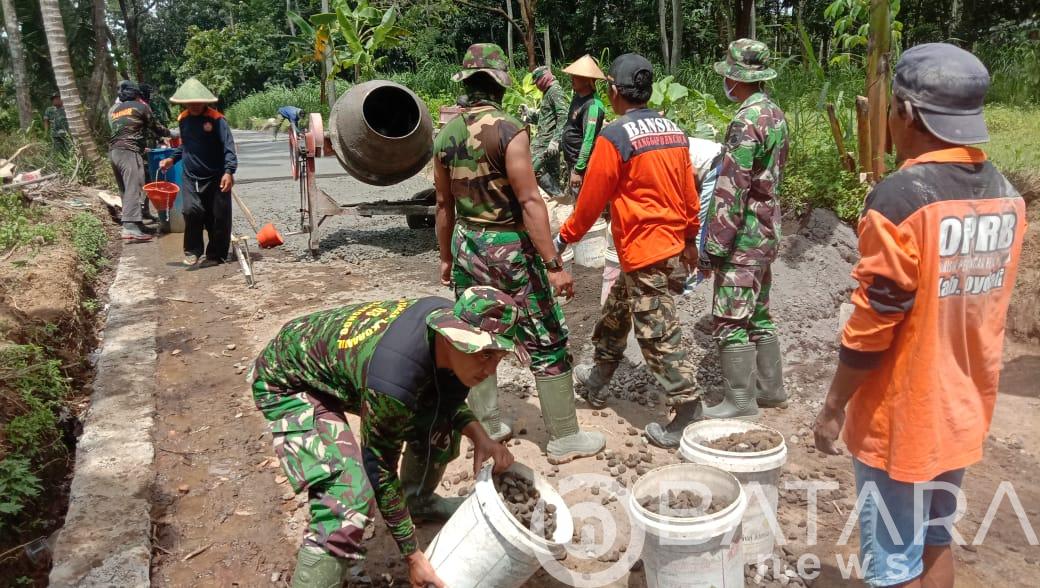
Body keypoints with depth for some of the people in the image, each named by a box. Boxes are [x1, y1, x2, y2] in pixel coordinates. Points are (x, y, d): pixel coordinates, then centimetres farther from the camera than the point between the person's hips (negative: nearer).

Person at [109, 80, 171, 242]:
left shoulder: (112, 111, 24)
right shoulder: (141, 106, 6)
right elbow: (155, 128, 13)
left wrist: (142, 147, 32)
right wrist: (169, 133, 32)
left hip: (113, 151, 7)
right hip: (129, 152, -7)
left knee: (125, 190, 11)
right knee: (134, 189, -14)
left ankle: (136, 224, 13)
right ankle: (130, 228, -24)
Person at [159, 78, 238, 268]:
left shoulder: (216, 119, -10)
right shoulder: (183, 119, 9)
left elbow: (228, 147, -17)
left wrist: (229, 171, -28)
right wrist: (172, 159, 12)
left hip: (216, 178, -4)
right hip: (191, 178, 4)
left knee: (219, 217, 1)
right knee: (191, 211, -15)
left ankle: (216, 255, 16)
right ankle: (192, 251, 3)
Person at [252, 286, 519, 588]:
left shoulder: (450, 319, -19)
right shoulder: (395, 378, -40)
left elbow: (448, 398, 1)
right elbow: (380, 469, -24)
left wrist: (479, 435, -17)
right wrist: (412, 555, -15)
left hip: (343, 360, 8)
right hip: (289, 380, -8)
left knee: (440, 420, 10)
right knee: (349, 499, -24)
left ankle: (418, 500, 36)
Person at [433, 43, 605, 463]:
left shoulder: (446, 135, 3)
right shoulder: (509, 131, -15)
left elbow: (444, 204, 10)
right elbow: (529, 202, -20)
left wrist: (446, 256, 21)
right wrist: (553, 264, -19)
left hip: (466, 245, 6)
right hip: (509, 247, -6)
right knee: (547, 345, 4)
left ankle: (487, 427, 27)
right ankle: (565, 439, 13)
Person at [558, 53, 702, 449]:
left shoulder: (615, 137, -16)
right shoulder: (674, 132, 6)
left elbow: (591, 198, -10)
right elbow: (689, 193, 11)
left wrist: (565, 237, 4)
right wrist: (690, 239, 22)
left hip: (642, 249, -9)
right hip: (672, 242, 9)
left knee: (657, 334, -1)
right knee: (616, 312, 24)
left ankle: (687, 412, 4)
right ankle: (598, 379, 39)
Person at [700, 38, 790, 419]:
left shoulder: (746, 121, -19)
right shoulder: (775, 114, 10)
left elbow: (731, 190, -21)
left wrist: (715, 245, -18)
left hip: (743, 237, -10)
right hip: (767, 232, 10)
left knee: (730, 321, -2)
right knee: (758, 314, 18)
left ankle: (740, 402, 7)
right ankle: (769, 388, 29)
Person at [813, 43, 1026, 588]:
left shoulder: (901, 197, -23)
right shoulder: (1006, 195, 0)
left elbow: (872, 329, -21)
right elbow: (979, 305, 9)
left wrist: (832, 407, -10)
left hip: (901, 419, -7)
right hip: (963, 411, 7)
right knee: (935, 540, 23)